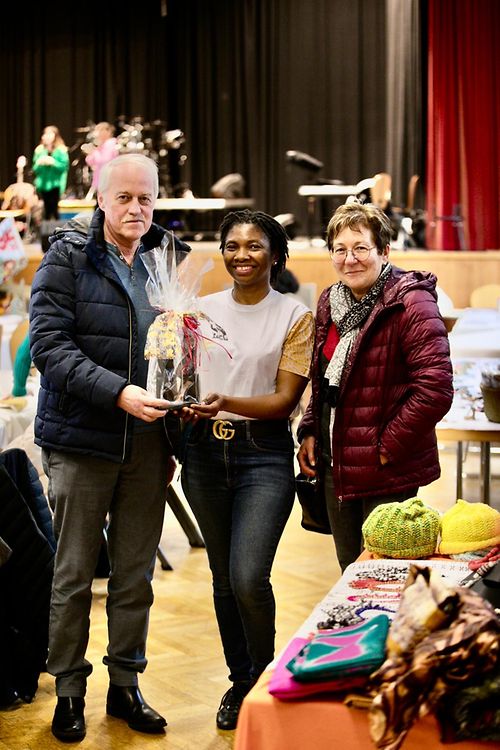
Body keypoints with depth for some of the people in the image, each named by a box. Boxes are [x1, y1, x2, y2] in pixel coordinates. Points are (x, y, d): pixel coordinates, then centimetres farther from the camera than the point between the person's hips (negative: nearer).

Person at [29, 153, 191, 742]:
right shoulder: (67, 258, -5)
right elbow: (50, 346, -13)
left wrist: (175, 435, 10)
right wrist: (118, 393, -25)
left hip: (148, 443, 4)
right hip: (81, 439, -3)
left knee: (136, 575, 11)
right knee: (74, 573, 6)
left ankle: (125, 685, 25)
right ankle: (69, 691, 20)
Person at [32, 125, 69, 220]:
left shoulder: (61, 150, -2)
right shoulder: (40, 150, 8)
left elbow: (64, 166, -9)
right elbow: (35, 169, 9)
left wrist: (53, 162, -21)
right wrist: (39, 163, -12)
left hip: (55, 184, -3)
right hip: (43, 184, 3)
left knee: (54, 208, -10)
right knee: (46, 208, 4)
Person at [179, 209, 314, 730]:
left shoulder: (294, 316, -2)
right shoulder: (201, 310, 9)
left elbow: (286, 399, -8)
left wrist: (229, 403, -23)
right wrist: (185, 409, -5)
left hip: (264, 456, -4)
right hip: (204, 453, 4)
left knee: (248, 579, -14)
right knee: (224, 579, 12)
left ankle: (265, 675, 12)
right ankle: (240, 680, 30)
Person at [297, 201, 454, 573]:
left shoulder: (411, 305, -15)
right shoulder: (330, 303, 10)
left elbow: (435, 389, -22)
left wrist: (388, 447, -19)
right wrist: (310, 431, 9)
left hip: (387, 473, -7)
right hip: (336, 468, 7)